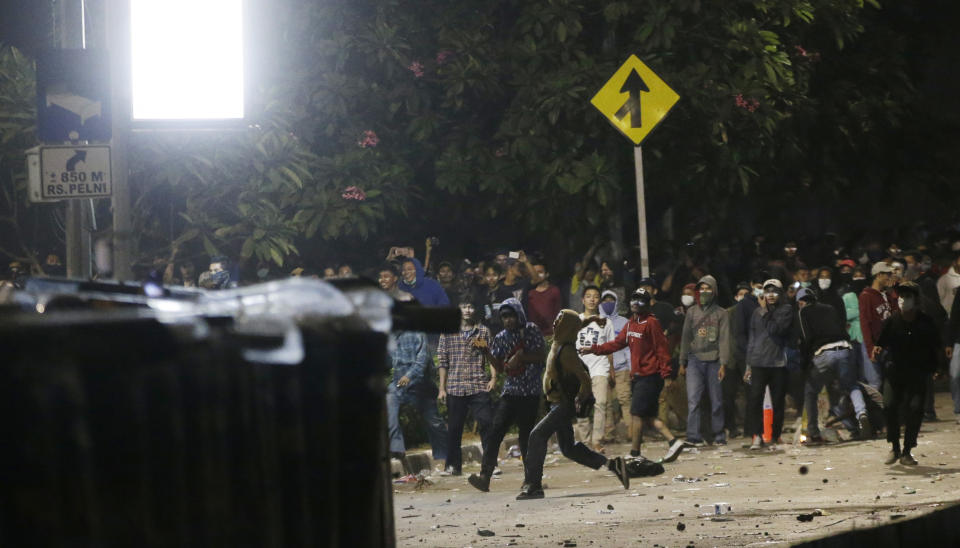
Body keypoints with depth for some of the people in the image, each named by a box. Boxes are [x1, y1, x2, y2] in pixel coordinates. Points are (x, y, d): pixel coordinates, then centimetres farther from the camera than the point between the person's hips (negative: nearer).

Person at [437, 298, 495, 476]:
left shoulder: (483, 331, 7)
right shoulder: (448, 333, 6)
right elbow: (442, 361, 6)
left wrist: (493, 377, -6)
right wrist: (442, 388, 3)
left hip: (479, 386, 0)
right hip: (455, 387, 0)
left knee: (486, 424, -7)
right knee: (454, 428, 5)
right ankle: (453, 465, 15)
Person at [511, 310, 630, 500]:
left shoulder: (566, 351, -19)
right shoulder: (558, 346, 10)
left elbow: (584, 378, -23)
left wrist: (579, 400, -13)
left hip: (566, 404, -10)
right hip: (558, 403, 10)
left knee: (538, 435, -18)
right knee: (568, 449, 14)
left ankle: (533, 484, -19)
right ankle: (611, 464, 20)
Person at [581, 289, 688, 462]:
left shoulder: (651, 323, -11)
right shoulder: (631, 324, 14)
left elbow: (661, 349, -14)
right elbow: (617, 343, 19)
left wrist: (666, 375, -18)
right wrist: (593, 349, 12)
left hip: (650, 377, -8)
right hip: (637, 376, 8)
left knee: (637, 414, -6)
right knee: (648, 416, 7)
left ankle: (634, 454, 1)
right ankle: (673, 441, 9)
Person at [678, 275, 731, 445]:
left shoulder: (720, 313, 5)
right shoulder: (692, 312, 11)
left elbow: (724, 340, 0)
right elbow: (686, 337, 14)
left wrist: (723, 364, -9)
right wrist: (682, 362, 11)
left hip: (713, 361, -1)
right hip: (694, 361, 1)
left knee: (716, 401, 3)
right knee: (693, 398, -10)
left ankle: (719, 435, 13)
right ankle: (693, 436, -11)